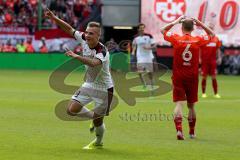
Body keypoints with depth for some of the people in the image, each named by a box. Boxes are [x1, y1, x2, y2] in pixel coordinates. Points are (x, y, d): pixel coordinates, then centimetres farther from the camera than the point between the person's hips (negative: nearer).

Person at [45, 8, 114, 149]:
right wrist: (54, 18, -7)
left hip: (104, 89, -6)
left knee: (98, 120, 4)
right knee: (72, 110, -5)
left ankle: (98, 142, 36)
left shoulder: (102, 51, -30)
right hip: (89, 85, 6)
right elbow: (70, 29, 2)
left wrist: (77, 56, -60)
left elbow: (94, 63, -51)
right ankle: (93, 116, 26)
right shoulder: (84, 40, -9)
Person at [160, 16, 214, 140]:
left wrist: (176, 22, 11)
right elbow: (211, 34, 14)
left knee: (179, 104, -6)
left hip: (178, 77, -1)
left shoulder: (176, 39, -8)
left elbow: (163, 30, 10)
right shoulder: (197, 40, -5)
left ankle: (179, 129, -26)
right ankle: (192, 132, 25)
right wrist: (201, 25, 7)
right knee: (191, 105, 15)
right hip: (192, 77, 1)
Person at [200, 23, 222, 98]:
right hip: (204, 61, -2)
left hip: (213, 61, 2)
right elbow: (199, 49, -1)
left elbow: (218, 49, 11)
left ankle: (216, 93, 6)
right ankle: (203, 93, 10)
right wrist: (199, 58, -8)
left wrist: (219, 58, 1)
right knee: (204, 77, 1)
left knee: (214, 77, 2)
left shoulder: (216, 39, 7)